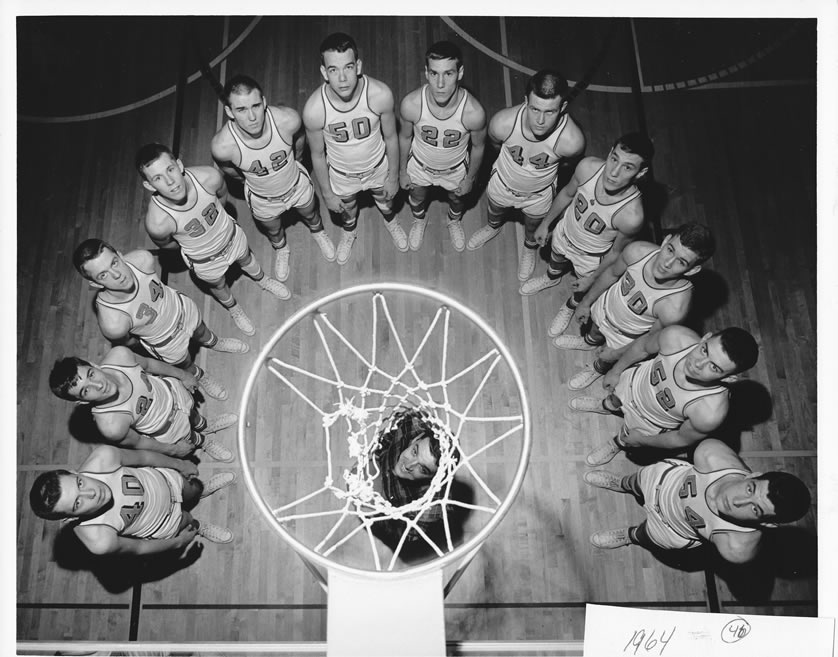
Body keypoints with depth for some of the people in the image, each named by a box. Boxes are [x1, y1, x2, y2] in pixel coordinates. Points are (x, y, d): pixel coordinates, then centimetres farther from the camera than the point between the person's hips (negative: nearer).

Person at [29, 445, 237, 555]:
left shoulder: (102, 459, -41)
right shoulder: (99, 540, -44)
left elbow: (143, 456, -19)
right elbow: (138, 548, -22)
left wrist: (180, 464, 0)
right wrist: (178, 542, -5)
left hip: (168, 478, 3)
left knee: (194, 489, 33)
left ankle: (203, 490, 71)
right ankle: (201, 528, 65)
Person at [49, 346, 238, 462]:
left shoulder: (119, 356, -37)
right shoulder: (111, 426, -44)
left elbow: (148, 363, -13)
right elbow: (136, 443, -21)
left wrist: (182, 374, 3)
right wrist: (173, 450, -6)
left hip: (173, 391, 3)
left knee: (194, 415, 36)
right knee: (192, 440, 28)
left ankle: (206, 426, 73)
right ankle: (205, 444, 66)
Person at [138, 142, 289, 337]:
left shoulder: (209, 177, -38)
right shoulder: (157, 222, -42)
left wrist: (214, 219, 4)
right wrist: (189, 242, -2)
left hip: (231, 235, 2)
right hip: (204, 261, -2)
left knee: (247, 259, 34)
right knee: (218, 285, 29)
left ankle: (263, 280, 69)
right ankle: (234, 309, 65)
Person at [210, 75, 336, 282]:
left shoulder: (288, 120, -37)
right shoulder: (222, 146, -39)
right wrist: (249, 178, 5)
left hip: (298, 185, 1)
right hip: (263, 200, -1)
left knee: (311, 214, 33)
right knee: (274, 231, 31)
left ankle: (318, 232, 69)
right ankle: (281, 249, 67)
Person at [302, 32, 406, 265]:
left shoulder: (381, 95, -33)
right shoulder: (314, 110, -34)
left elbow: (391, 137, -14)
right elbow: (317, 154, -15)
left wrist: (393, 177, -3)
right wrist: (327, 194, -3)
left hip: (378, 167, 0)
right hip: (341, 175, 0)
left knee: (386, 203, 32)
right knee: (347, 213, 31)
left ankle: (390, 221, 70)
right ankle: (350, 231, 68)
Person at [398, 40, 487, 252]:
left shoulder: (474, 113, -38)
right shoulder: (410, 104, -35)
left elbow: (478, 147, -15)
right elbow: (405, 137, -12)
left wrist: (470, 179, -1)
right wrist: (402, 170, 2)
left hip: (456, 169, 0)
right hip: (419, 165, 0)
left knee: (457, 199, 32)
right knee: (417, 198, 31)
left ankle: (455, 222, 69)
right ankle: (419, 221, 68)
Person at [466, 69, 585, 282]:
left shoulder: (572, 141, -40)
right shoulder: (503, 123, -37)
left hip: (539, 195, 0)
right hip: (502, 184, 1)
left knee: (533, 229, 31)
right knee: (495, 211, 34)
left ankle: (529, 249, 67)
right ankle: (493, 227, 71)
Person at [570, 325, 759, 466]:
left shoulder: (710, 412, -45)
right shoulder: (676, 338, -41)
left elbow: (682, 440, -22)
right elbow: (643, 345, -15)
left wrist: (642, 439, -6)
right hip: (635, 382, 2)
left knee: (625, 440, 30)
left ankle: (615, 445, 67)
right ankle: (605, 406, 73)